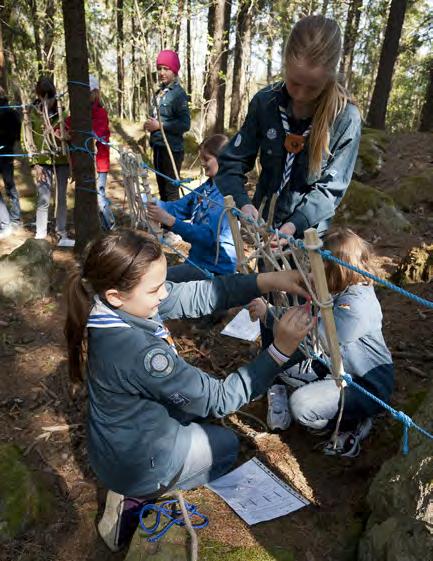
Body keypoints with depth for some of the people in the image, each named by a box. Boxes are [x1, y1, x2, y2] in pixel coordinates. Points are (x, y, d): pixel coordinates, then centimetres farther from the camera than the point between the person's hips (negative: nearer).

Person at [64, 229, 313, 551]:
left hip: (116, 442, 7)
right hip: (137, 465, -7)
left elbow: (198, 294, -15)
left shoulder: (117, 306, -17)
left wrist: (269, 281, -24)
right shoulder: (139, 352, -40)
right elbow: (219, 399, -28)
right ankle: (134, 501, 9)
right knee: (227, 445, 19)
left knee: (197, 404, 29)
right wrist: (280, 350, -32)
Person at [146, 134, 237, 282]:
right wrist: (152, 203, -13)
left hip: (215, 269, -8)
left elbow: (207, 236, -28)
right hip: (199, 259, 8)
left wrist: (169, 220, -33)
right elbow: (179, 207, 4)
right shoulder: (208, 187, 6)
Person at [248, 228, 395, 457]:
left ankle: (354, 423, 3)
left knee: (301, 406, -25)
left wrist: (268, 313, -31)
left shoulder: (357, 304, -32)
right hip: (336, 367, 9)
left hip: (368, 386, -9)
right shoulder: (340, 290, -3)